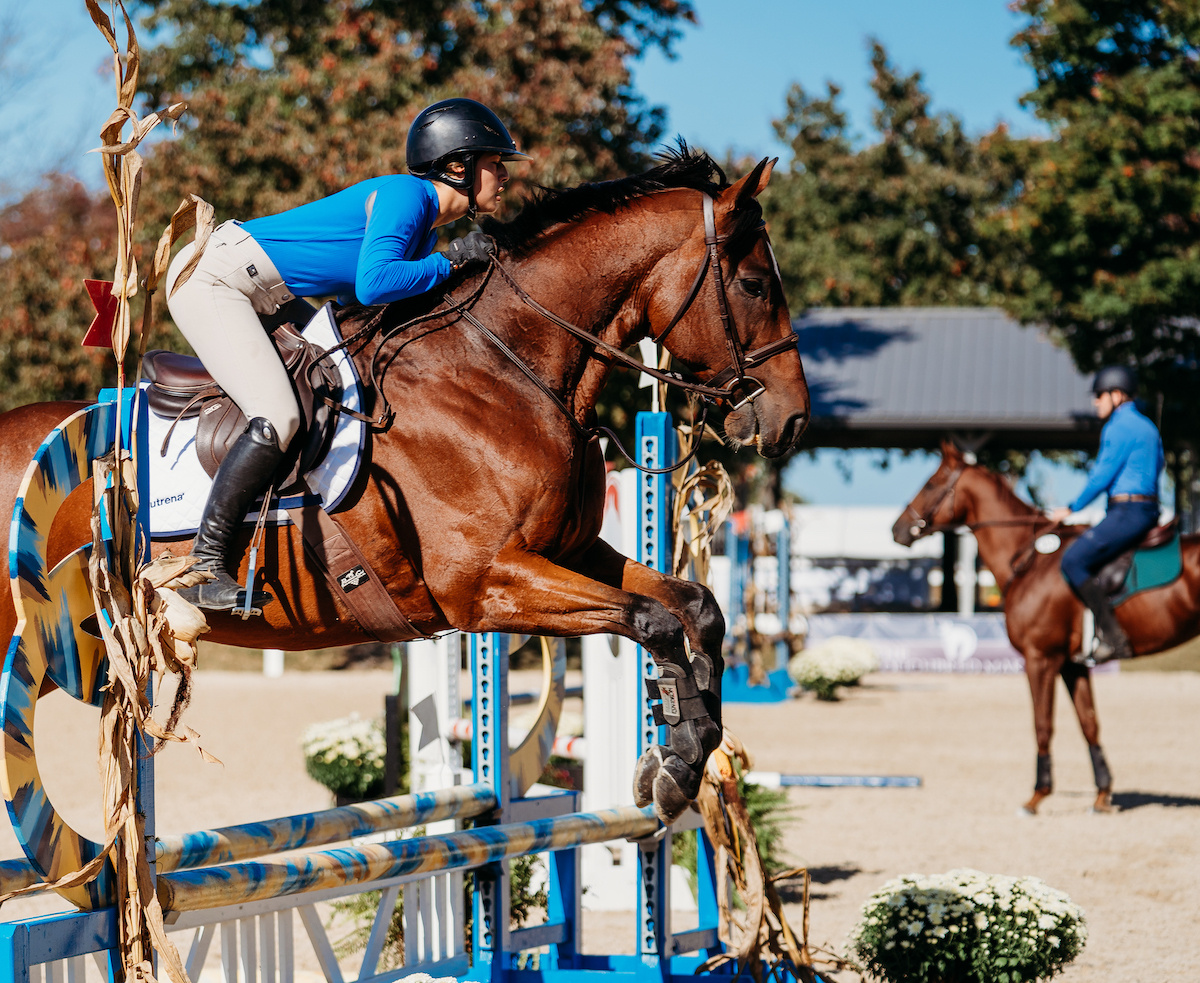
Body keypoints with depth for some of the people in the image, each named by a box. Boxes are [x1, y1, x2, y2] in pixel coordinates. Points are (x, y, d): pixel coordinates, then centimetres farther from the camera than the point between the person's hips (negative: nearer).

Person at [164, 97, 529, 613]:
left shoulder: (427, 227, 14)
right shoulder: (405, 196, -16)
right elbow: (374, 284, -30)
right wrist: (450, 261, -17)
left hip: (252, 295, 11)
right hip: (210, 278, -11)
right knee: (278, 418, -22)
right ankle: (202, 567, -19)